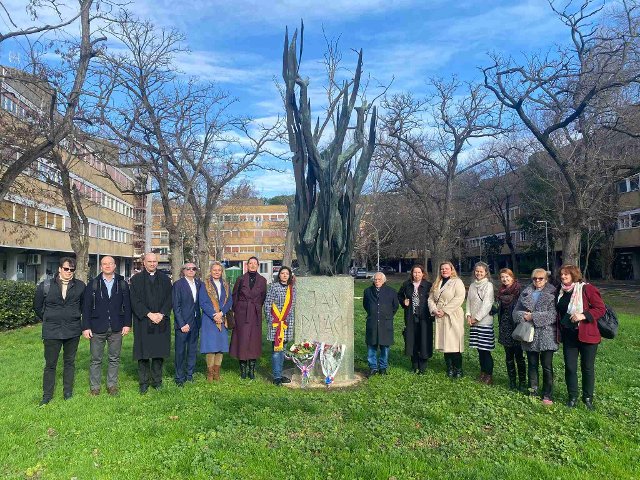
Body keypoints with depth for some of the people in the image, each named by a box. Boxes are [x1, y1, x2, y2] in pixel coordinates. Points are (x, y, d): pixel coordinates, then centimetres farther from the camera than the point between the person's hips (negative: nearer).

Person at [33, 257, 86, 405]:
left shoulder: (80, 286, 0)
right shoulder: (45, 286, -2)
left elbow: (84, 304, 15)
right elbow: (37, 306, 10)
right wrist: (47, 320, 11)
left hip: (73, 331, 1)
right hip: (52, 331, -1)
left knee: (70, 362, 11)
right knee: (50, 364, 5)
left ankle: (68, 392, 23)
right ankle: (47, 395, 17)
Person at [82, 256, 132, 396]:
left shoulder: (122, 284, 6)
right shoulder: (93, 284, 3)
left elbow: (127, 305, 5)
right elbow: (86, 307, 0)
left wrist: (127, 324, -2)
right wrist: (86, 327, -6)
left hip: (116, 328, 1)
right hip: (97, 328, -1)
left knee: (114, 359, 8)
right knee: (96, 359, 6)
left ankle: (112, 385, 19)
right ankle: (94, 387, 18)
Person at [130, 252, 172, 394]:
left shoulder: (165, 279, 9)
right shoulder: (136, 279, 3)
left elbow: (169, 299, 5)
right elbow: (135, 301, -4)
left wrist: (161, 314, -10)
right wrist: (149, 314, -13)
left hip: (161, 321, 2)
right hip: (143, 322, -2)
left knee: (159, 352, 6)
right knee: (143, 353, 2)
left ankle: (157, 380, 17)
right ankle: (144, 382, 13)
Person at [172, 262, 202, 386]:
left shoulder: (199, 284, 8)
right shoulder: (178, 284, -7)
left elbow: (200, 302, 10)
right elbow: (176, 306, -9)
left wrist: (199, 320, 2)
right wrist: (182, 324, -14)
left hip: (195, 323, 5)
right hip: (182, 322, -5)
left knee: (192, 350, 13)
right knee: (180, 351, 4)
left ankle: (189, 374, 26)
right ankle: (179, 377, 16)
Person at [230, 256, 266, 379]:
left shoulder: (262, 280, 4)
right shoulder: (241, 279, 2)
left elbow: (263, 297, 11)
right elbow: (234, 296, 6)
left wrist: (257, 308, 9)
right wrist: (234, 310, 3)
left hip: (255, 314, 1)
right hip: (242, 313, -1)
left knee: (254, 340, 3)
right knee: (242, 339, 0)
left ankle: (252, 369, 12)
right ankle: (243, 368, 12)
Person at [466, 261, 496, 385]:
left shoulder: (488, 285, -6)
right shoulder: (472, 285, 13)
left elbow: (487, 304, -11)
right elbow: (469, 301, 14)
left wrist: (477, 318, -10)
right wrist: (468, 315, -1)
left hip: (484, 321, -6)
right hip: (473, 322, 6)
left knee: (485, 350, -4)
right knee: (479, 349, 11)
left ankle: (489, 375, 6)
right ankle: (483, 373, 22)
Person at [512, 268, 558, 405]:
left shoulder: (552, 294, -3)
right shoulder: (525, 293, 10)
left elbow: (553, 315, -14)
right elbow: (516, 311, 7)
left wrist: (533, 317, -16)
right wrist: (524, 316, -13)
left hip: (546, 336, -4)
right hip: (529, 335, 4)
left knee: (547, 366, 2)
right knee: (532, 365, 13)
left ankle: (547, 395, 13)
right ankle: (532, 392, 25)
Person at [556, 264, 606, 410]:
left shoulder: (587, 289, -11)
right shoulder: (561, 291, 6)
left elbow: (601, 308, -12)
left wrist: (583, 315, -24)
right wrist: (560, 331, 12)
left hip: (587, 335, -4)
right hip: (569, 336, 5)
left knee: (588, 368, 9)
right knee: (570, 368, 7)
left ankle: (588, 398, 25)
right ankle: (573, 397, 21)